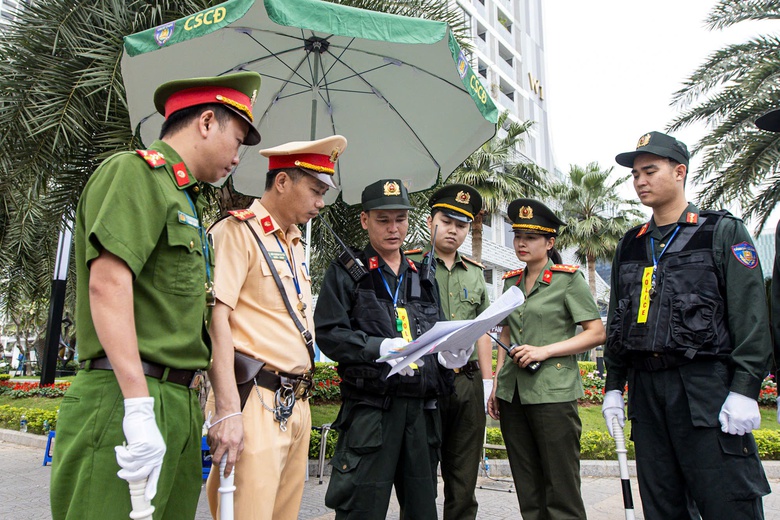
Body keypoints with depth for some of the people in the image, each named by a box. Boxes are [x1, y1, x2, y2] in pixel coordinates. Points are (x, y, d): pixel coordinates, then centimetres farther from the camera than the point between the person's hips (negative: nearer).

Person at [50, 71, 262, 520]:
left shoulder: (184, 197, 21)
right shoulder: (136, 171, -5)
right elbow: (107, 283, -18)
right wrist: (139, 407, -22)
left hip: (179, 401, 9)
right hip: (128, 398, -9)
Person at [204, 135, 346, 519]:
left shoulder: (295, 244, 20)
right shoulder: (238, 231, -6)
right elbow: (216, 318, -16)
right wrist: (226, 411, -22)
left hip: (297, 404, 8)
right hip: (257, 402, -8)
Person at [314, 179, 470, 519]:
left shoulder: (423, 277, 18)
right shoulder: (346, 273, 2)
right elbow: (329, 334, -8)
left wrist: (448, 356, -3)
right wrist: (381, 348, -22)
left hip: (421, 409, 5)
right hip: (369, 409, -5)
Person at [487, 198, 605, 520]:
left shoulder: (569, 279, -3)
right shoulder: (511, 281, 13)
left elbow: (596, 333, -6)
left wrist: (545, 351, -16)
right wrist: (496, 384, 11)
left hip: (553, 393, -5)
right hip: (512, 394, 6)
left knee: (561, 492, 1)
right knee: (527, 489, 13)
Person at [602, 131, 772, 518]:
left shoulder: (724, 232, 3)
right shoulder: (630, 246, 16)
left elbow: (752, 317, -4)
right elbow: (616, 323, 18)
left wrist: (744, 389, -12)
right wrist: (613, 387, 13)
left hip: (708, 389, -4)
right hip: (646, 391, 5)